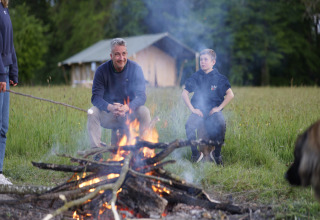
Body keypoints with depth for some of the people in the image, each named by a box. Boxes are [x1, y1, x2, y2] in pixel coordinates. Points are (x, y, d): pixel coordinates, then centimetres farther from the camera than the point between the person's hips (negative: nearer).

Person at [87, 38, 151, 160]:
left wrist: (127, 107, -36)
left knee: (145, 112, -29)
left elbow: (141, 96, -14)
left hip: (129, 114, 0)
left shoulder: (135, 68, -8)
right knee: (92, 112, -28)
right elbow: (96, 97, -15)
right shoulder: (102, 71, -9)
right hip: (108, 115, 0)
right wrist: (110, 107, -37)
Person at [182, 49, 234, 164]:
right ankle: (196, 154, -9)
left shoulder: (219, 77, 3)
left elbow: (230, 94, -1)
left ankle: (216, 154, -11)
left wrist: (219, 108, -9)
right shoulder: (196, 77, 7)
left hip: (214, 110, -1)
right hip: (198, 110, 1)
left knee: (220, 124, -34)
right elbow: (184, 93, 7)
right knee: (189, 125, -31)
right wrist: (192, 109, -4)